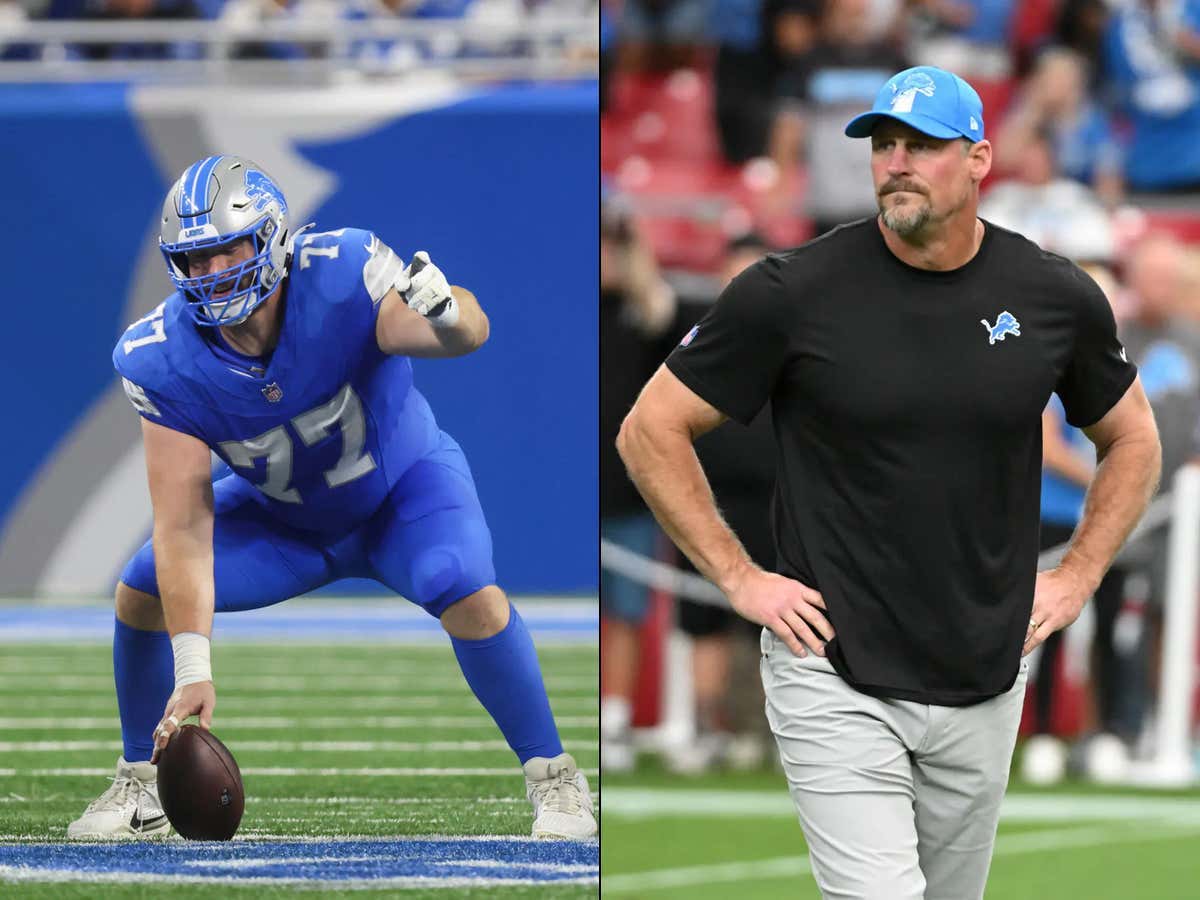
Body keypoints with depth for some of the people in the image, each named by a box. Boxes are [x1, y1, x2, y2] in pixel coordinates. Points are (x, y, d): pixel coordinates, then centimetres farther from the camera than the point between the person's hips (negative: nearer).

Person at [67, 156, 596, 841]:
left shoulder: (337, 276, -34)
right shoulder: (163, 360, -25)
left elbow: (470, 332, -46)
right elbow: (184, 525, -26)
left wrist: (445, 315, -72)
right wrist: (192, 669, -34)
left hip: (405, 485, -3)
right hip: (281, 516, 3)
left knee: (469, 594, -31)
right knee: (142, 591, -13)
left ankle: (554, 778, -12)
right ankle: (142, 790, 8)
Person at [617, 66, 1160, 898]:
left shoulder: (1055, 298, 0)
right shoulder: (793, 292, -9)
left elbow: (1133, 439, 18)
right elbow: (651, 431, -1)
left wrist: (1077, 579, 7)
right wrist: (739, 578, -5)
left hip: (986, 687, 4)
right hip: (834, 679, -4)